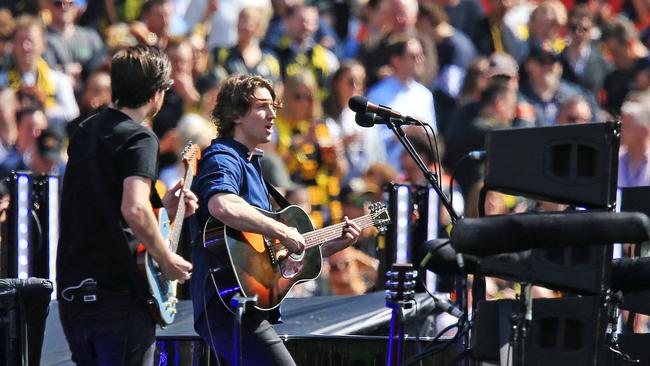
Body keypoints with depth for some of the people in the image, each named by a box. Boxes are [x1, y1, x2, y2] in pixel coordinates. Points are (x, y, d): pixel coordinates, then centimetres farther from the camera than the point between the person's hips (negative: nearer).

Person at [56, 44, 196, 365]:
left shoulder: (85, 132, 15)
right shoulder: (139, 138, -11)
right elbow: (133, 209, -27)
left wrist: (162, 210, 18)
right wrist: (167, 261, -14)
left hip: (73, 291, 8)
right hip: (118, 291, -8)